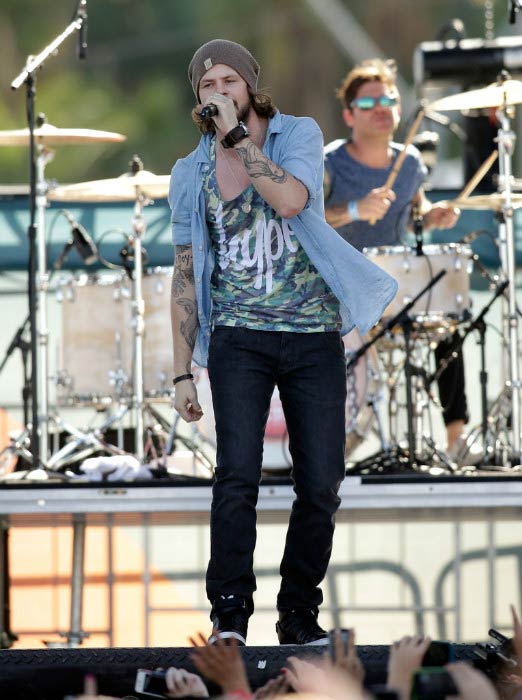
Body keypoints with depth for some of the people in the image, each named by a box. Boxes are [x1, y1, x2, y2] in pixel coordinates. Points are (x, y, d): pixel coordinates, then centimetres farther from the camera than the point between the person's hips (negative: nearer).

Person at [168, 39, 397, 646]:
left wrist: (236, 134, -19)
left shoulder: (298, 135, 1)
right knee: (237, 473, -16)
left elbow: (291, 200, -22)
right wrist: (182, 372, 8)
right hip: (240, 338, 0)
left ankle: (299, 615, 13)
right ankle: (229, 615, -14)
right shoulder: (192, 175, 7)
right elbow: (185, 277, 12)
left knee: (320, 487, -1)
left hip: (314, 338, 0)